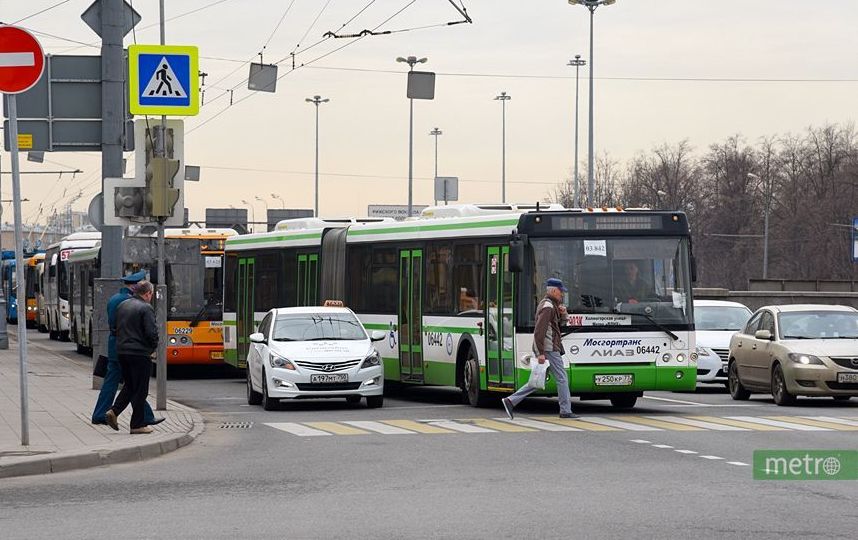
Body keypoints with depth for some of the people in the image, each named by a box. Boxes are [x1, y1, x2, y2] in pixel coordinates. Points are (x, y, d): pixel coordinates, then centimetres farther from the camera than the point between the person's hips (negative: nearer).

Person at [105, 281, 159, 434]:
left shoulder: (122, 306, 11)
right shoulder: (146, 308, -13)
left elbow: (116, 328, 17)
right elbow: (151, 332, -18)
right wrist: (153, 347, 0)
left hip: (122, 351, 7)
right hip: (140, 353, -7)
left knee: (129, 385, 20)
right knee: (140, 390, 2)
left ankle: (113, 411, 5)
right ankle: (138, 424, 5)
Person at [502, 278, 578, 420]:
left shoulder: (547, 303, 18)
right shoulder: (548, 307, -14)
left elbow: (558, 321, 29)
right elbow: (539, 331, -21)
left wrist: (562, 313, 6)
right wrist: (541, 353, -24)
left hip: (543, 349, 10)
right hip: (549, 349, -10)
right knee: (562, 378, -2)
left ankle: (511, 401, 4)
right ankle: (565, 411, 2)